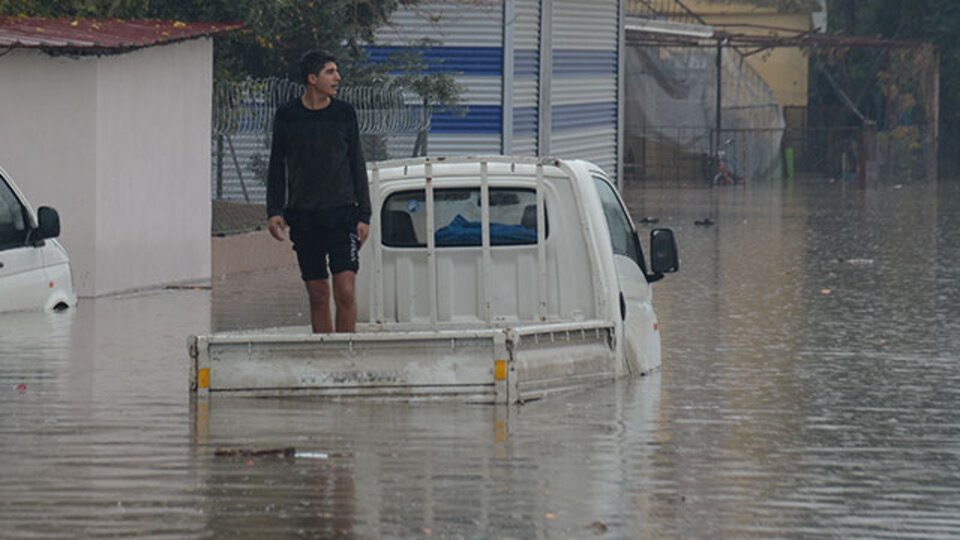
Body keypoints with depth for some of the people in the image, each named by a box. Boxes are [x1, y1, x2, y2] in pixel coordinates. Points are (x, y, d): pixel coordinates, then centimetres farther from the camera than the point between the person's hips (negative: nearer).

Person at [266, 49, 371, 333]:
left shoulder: (345, 113, 5)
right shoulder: (287, 115, 4)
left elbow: (357, 165, 9)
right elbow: (277, 166, 10)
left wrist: (364, 215, 4)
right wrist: (274, 211, 0)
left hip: (341, 213, -1)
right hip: (303, 214, 1)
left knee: (344, 291, -12)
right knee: (318, 295, 3)